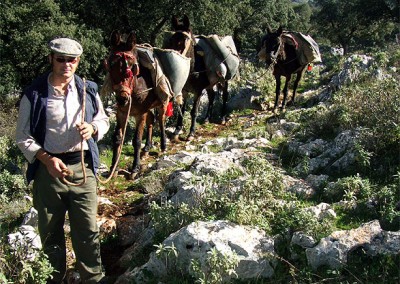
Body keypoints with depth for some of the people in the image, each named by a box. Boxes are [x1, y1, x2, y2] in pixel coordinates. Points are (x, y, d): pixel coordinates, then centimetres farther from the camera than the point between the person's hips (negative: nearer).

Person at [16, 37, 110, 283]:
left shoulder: (88, 89, 1)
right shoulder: (34, 95, -6)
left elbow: (104, 120, 13)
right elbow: (23, 137, -2)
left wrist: (93, 128, -10)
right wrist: (47, 159, -16)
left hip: (83, 166, 1)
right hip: (48, 167, -1)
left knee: (88, 228, 6)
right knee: (50, 231, 13)